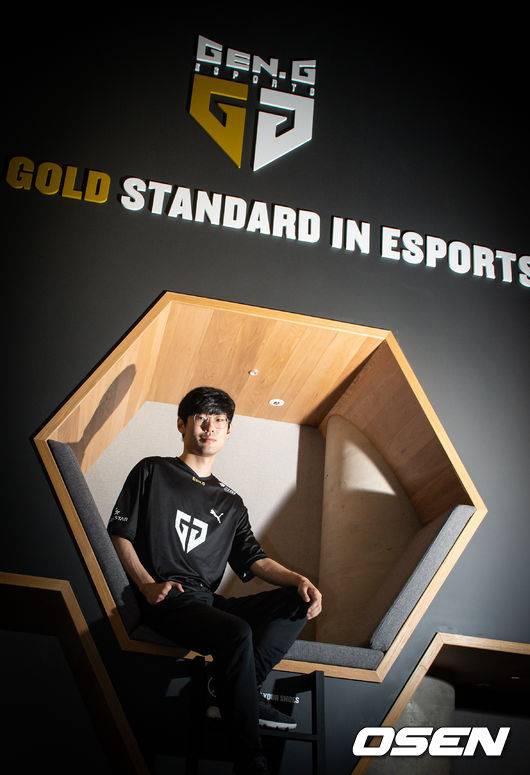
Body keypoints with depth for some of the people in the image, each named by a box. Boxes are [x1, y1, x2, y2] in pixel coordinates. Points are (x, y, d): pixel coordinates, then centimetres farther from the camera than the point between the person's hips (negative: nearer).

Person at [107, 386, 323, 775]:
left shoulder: (231, 502, 22)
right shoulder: (153, 472, 10)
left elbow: (254, 559, 13)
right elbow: (121, 534, 4)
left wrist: (297, 579, -6)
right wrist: (147, 584, -12)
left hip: (211, 601, 6)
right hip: (168, 600, -6)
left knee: (301, 600, -11)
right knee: (238, 633, -34)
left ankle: (233, 691, -18)